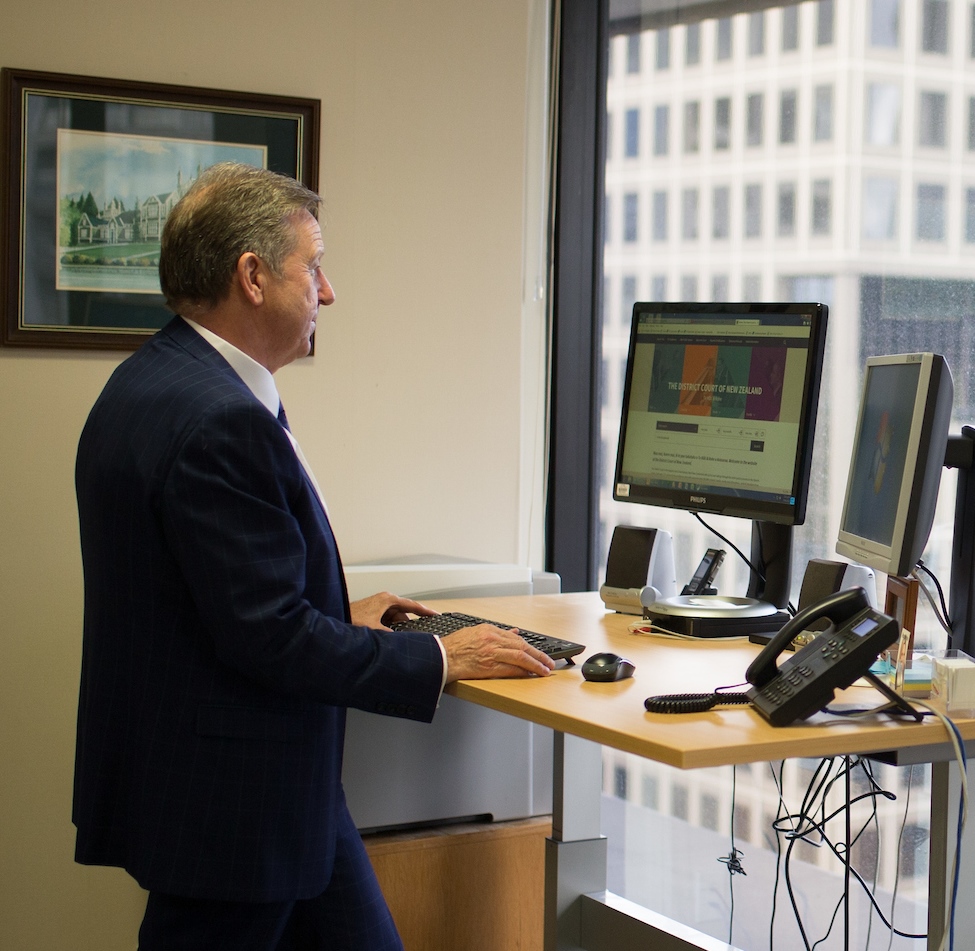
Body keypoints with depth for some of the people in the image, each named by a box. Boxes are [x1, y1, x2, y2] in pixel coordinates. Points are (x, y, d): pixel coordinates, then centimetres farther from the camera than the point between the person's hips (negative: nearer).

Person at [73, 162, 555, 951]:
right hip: (229, 804, -10)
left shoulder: (156, 383, 9)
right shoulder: (218, 420, -24)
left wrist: (338, 615, 17)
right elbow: (271, 637, -24)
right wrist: (439, 660, -13)